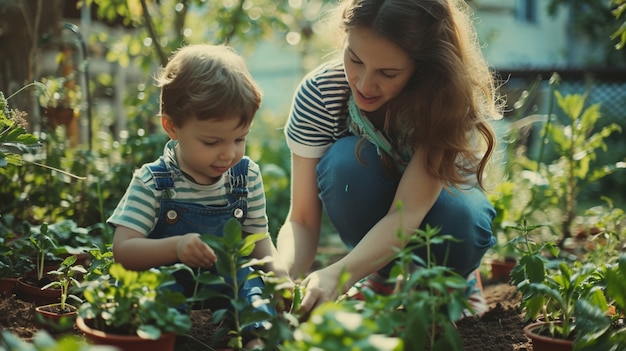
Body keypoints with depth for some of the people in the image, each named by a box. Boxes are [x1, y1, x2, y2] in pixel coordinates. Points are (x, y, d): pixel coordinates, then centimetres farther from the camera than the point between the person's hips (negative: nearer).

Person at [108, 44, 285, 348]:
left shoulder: (247, 175, 3)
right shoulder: (152, 182, -8)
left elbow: (258, 238, 11)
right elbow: (122, 250, -13)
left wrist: (276, 271, -12)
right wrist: (176, 247, -31)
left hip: (229, 286, 3)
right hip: (168, 286, -2)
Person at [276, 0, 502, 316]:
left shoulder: (451, 95, -32)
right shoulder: (318, 93, -27)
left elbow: (408, 213, -40)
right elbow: (302, 220, -26)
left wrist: (338, 274, -55)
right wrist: (284, 274, -47)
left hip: (434, 200, -1)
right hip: (370, 212, 1)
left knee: (459, 218, -36)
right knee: (345, 161, -32)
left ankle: (454, 280, 0)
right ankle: (385, 276, -8)